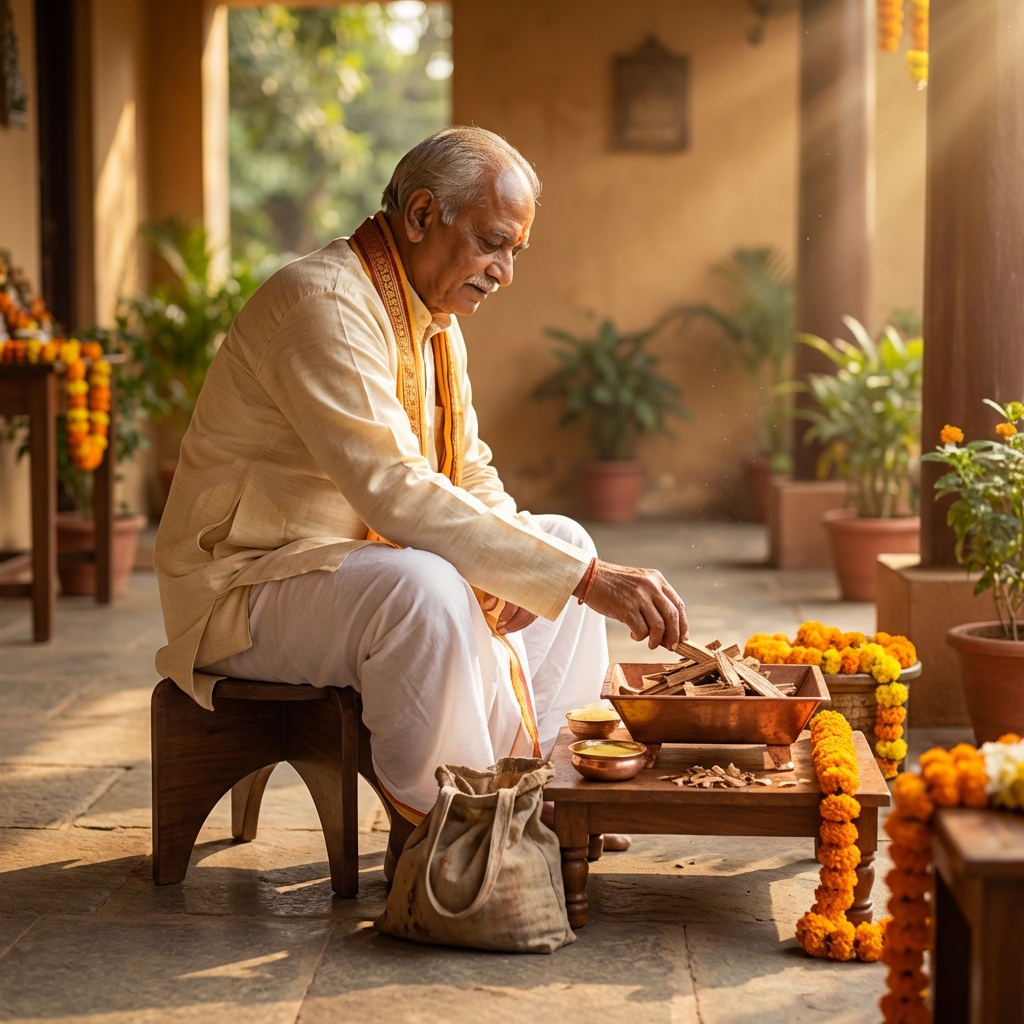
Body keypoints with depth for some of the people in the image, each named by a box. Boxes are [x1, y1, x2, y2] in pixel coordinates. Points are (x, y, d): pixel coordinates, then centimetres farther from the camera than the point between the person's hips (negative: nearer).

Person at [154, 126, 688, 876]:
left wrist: (515, 564, -9)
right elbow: (394, 492, -36)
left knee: (565, 542, 11)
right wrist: (582, 579, -37)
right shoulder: (325, 306, -24)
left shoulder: (435, 321, 8)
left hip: (357, 556, 10)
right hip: (246, 583, -10)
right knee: (425, 587, -38)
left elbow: (470, 476, 15)